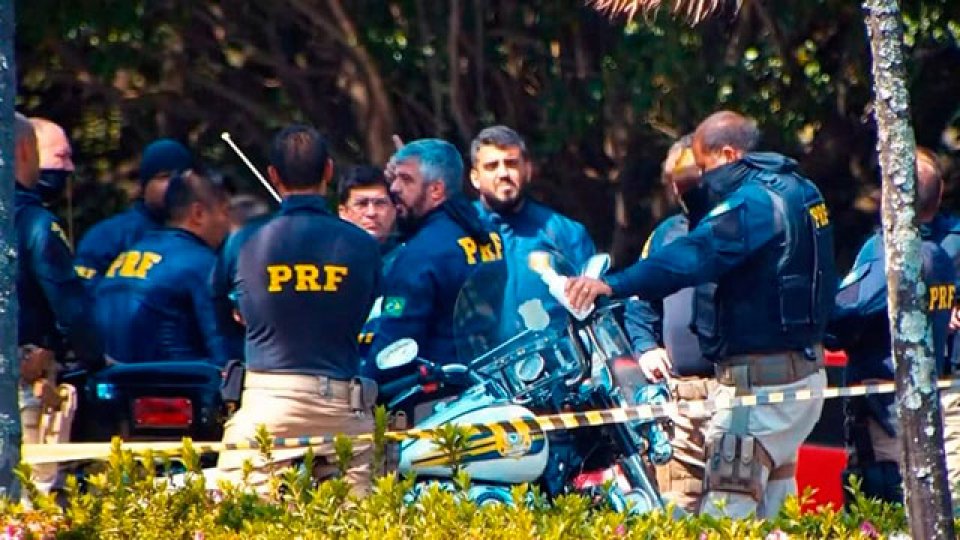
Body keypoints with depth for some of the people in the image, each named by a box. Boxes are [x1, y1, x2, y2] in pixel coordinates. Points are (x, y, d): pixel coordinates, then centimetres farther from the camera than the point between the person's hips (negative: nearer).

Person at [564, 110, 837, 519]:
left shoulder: (756, 200, -16)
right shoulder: (797, 189, 15)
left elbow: (695, 255, -30)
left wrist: (614, 285, -37)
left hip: (761, 382, -11)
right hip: (804, 372, 11)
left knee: (725, 515, -13)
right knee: (771, 515, 15)